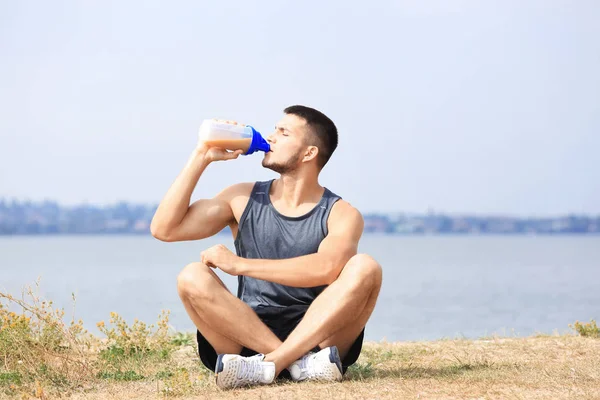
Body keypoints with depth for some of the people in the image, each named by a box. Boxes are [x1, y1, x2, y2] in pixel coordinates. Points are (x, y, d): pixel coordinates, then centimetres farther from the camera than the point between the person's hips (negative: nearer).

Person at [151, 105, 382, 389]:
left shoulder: (342, 215, 0)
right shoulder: (243, 199, 10)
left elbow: (327, 269, -23)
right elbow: (164, 228, 2)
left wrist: (240, 264, -25)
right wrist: (201, 158, 0)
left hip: (317, 336, -2)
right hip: (248, 340, 2)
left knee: (365, 268, -25)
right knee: (192, 277, -23)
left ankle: (269, 365, -34)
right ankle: (300, 365, -29)